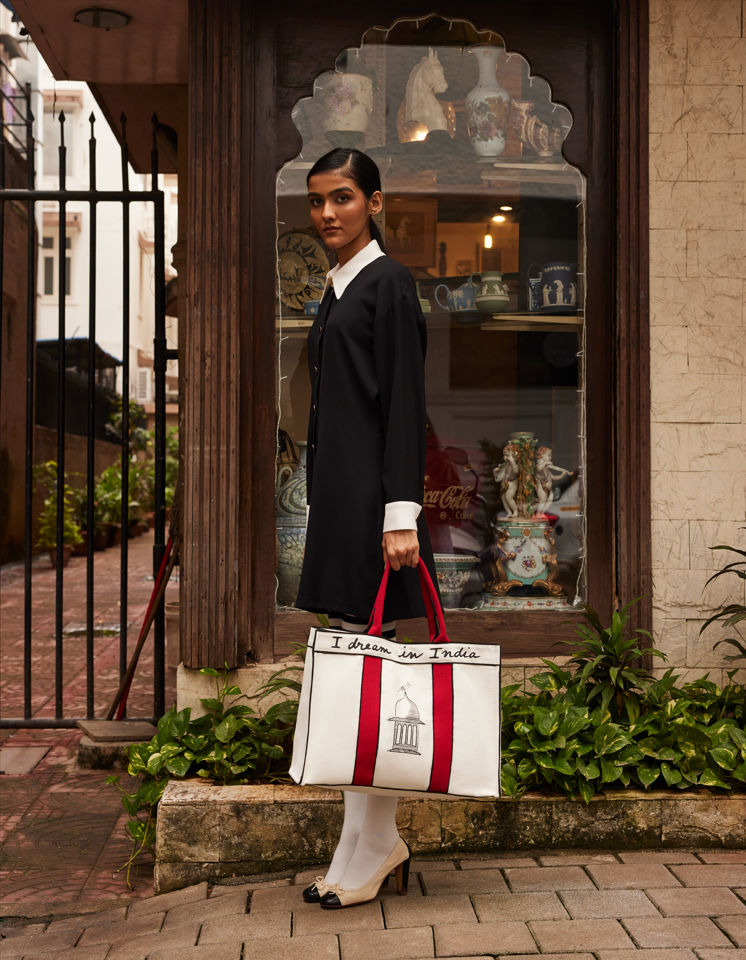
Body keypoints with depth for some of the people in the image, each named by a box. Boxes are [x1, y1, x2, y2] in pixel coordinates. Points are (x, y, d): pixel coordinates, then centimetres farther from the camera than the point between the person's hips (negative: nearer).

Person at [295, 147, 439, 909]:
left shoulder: (387, 281, -5)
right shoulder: (335, 288, 20)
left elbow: (404, 403, -13)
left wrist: (401, 514, -18)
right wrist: (323, 503, 19)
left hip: (370, 493, -9)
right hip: (335, 494, 9)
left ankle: (363, 858, 5)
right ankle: (384, 844, 20)